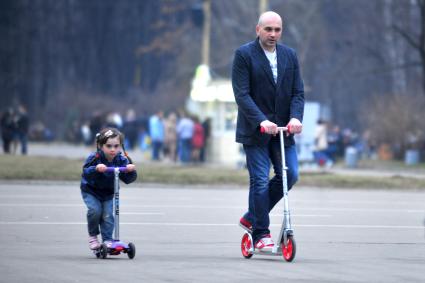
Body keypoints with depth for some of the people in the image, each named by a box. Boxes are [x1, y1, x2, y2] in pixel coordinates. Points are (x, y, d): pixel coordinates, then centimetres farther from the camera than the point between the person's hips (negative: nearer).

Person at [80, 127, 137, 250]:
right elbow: (86, 173, -33)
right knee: (95, 210, -21)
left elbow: (127, 179, -17)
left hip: (109, 193, 2)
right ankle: (92, 236, 1)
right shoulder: (94, 158, -23)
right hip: (90, 191, -2)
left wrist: (131, 171, -37)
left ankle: (107, 240, -2)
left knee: (108, 215, -13)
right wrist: (96, 169, -51)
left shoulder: (122, 160, -15)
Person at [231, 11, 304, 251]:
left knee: (290, 175, -1)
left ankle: (252, 217, 15)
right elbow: (242, 94, -13)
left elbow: (298, 92, 4)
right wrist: (261, 121, -25)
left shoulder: (290, 55, 8)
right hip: (255, 131, -5)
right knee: (260, 181, -6)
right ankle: (261, 235, 3)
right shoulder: (244, 54, -6)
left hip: (283, 129, 5)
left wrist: (296, 117, -15)